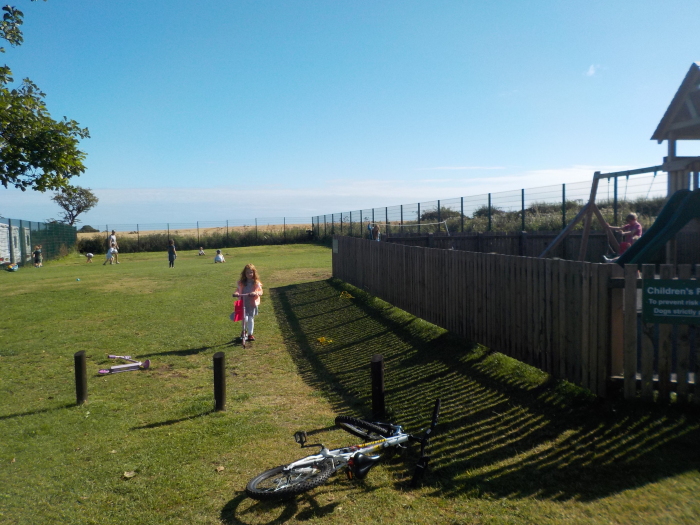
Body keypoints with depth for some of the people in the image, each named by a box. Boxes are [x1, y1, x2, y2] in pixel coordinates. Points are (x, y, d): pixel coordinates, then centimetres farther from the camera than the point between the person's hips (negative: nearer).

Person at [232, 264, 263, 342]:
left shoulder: (256, 283, -1)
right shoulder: (241, 283, 1)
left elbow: (260, 291, -5)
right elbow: (239, 290, 3)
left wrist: (256, 293, -26)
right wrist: (236, 293, -20)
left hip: (253, 303, 0)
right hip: (244, 303, 0)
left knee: (251, 319, 4)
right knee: (245, 318, -9)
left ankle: (250, 334, 17)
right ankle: (243, 331, 19)